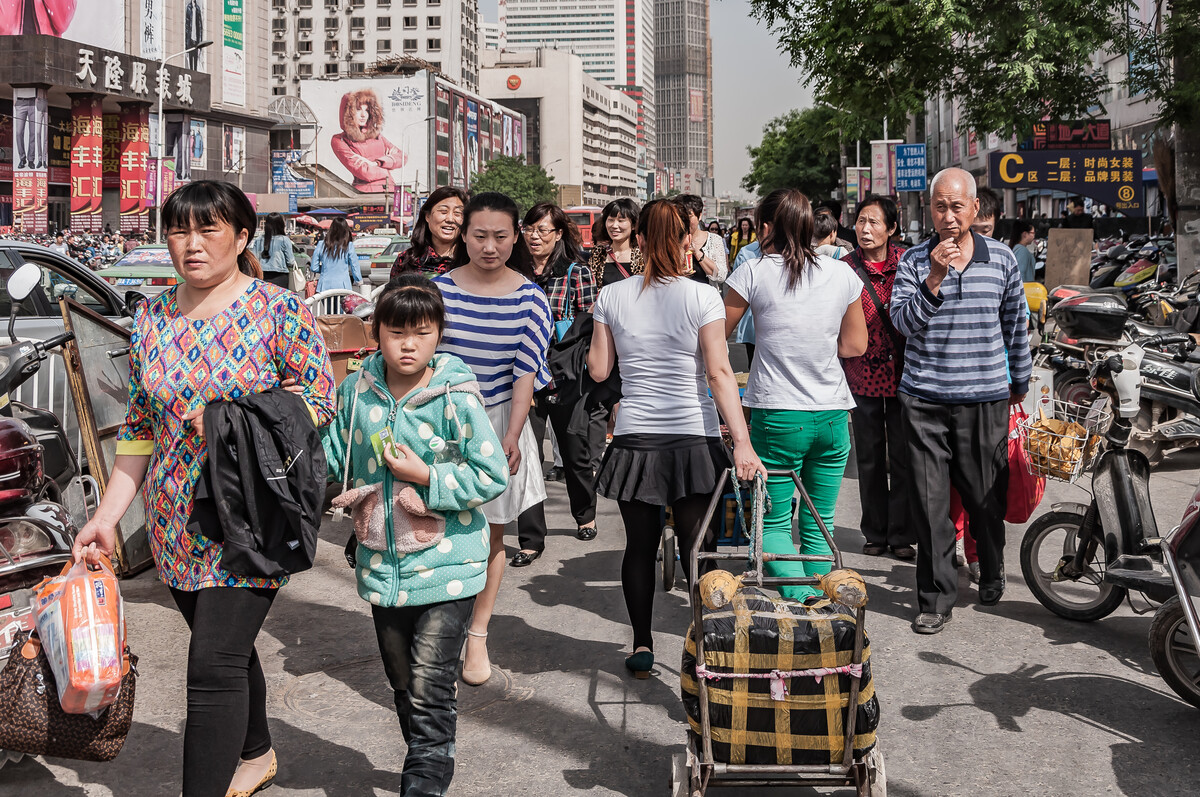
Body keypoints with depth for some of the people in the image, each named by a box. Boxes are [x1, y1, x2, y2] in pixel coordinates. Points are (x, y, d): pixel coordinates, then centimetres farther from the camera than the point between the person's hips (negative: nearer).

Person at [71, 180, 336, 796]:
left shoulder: (280, 311, -8)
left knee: (215, 664, -10)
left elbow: (320, 401, -6)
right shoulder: (152, 319, 7)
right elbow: (139, 429, 10)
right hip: (176, 522, 5)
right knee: (228, 645, 20)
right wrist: (107, 516, 6)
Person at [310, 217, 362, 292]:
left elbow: (313, 268, 7)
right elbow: (354, 267, 3)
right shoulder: (349, 246, -4)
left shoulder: (321, 245, 3)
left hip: (324, 286, 2)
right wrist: (358, 281, 20)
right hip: (342, 286, -2)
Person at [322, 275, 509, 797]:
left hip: (447, 564, -5)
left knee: (430, 686, -6)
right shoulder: (356, 391, 0)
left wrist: (427, 477, -19)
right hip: (382, 564, 5)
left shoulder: (457, 398, -13)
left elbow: (494, 476, -13)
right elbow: (334, 461, 13)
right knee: (402, 683, 19)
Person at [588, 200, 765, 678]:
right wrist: (743, 442, -12)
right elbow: (719, 372, -11)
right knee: (697, 548, 6)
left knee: (640, 545, 12)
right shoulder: (702, 297, -7)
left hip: (635, 439, 2)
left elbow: (598, 369, 5)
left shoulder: (612, 297, 0)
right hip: (693, 439, -2)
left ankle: (642, 647, 18)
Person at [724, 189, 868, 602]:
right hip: (833, 413, 4)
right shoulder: (843, 274, 4)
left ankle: (798, 603, -12)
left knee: (774, 522, 5)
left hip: (777, 416, -3)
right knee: (819, 524, 13)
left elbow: (719, 334, 6)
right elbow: (855, 344, 12)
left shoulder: (753, 274, -6)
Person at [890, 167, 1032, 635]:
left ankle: (992, 578, 34)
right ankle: (936, 598, 9)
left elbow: (1016, 325, 17)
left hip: (985, 398, 1)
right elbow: (902, 321, -10)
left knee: (986, 497, 10)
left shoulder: (1001, 259, 6)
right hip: (924, 399, -1)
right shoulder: (914, 260, 2)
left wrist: (1019, 383, 23)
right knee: (929, 501, -1)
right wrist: (934, 279, -23)